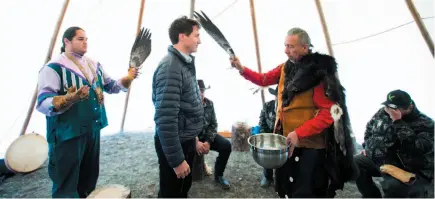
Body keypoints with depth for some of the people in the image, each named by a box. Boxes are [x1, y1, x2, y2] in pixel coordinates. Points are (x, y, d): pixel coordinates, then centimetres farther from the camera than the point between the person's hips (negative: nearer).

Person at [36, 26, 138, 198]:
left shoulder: (94, 65, 10)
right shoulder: (54, 67, -12)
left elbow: (111, 86, 17)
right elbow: (43, 104, -19)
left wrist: (128, 78, -1)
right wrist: (73, 97, -38)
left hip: (93, 130, 7)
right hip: (68, 134, -7)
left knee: (89, 178, 23)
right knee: (66, 185, 8)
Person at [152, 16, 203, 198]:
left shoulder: (186, 63, 8)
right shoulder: (170, 67, -22)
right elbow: (165, 118, -27)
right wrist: (176, 159, -21)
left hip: (187, 140, 8)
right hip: (175, 144, -8)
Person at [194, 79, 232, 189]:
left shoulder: (209, 103, -2)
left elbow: (213, 124, -1)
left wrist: (208, 141, -15)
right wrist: (196, 142, -29)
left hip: (207, 135, 3)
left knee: (226, 145, -17)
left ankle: (218, 175, 6)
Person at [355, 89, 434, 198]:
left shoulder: (425, 123, -15)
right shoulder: (382, 113, -1)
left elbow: (417, 149, -34)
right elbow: (369, 128, 17)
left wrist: (398, 122, -34)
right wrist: (367, 147, 9)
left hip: (412, 171, -6)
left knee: (393, 186, -34)